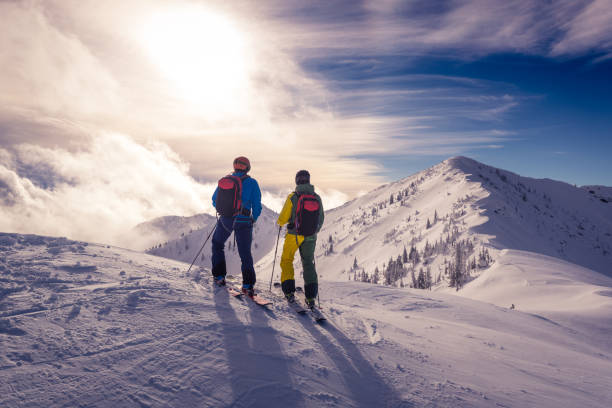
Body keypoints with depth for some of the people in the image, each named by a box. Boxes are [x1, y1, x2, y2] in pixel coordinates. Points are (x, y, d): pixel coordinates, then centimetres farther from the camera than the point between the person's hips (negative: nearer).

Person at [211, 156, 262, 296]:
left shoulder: (224, 180, 4)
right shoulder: (252, 182, -5)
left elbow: (215, 201, 14)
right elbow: (257, 205, -5)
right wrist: (253, 219, 14)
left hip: (225, 220, 2)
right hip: (244, 222, -1)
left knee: (217, 244, 27)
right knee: (245, 253, 10)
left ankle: (219, 276, 24)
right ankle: (248, 284, 0)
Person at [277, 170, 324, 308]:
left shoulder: (293, 197, -13)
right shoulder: (317, 198, -1)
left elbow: (282, 219, -9)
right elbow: (321, 220, 7)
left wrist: (280, 222, 14)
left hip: (293, 235, -3)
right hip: (310, 237, 3)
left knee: (287, 261, 16)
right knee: (308, 263, 14)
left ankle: (289, 291, 11)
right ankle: (311, 296, 5)